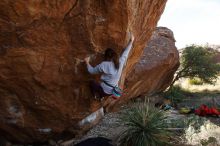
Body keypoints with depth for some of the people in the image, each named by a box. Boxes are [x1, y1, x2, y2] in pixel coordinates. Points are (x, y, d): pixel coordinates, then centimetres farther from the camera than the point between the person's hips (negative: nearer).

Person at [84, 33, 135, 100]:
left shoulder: (103, 65, -16)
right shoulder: (120, 62, -6)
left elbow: (91, 70, -2)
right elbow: (126, 52, 9)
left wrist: (87, 62, 15)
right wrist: (131, 41, 21)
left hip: (105, 91, -5)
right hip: (113, 91, 5)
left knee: (92, 82, 21)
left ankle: (98, 96, 7)